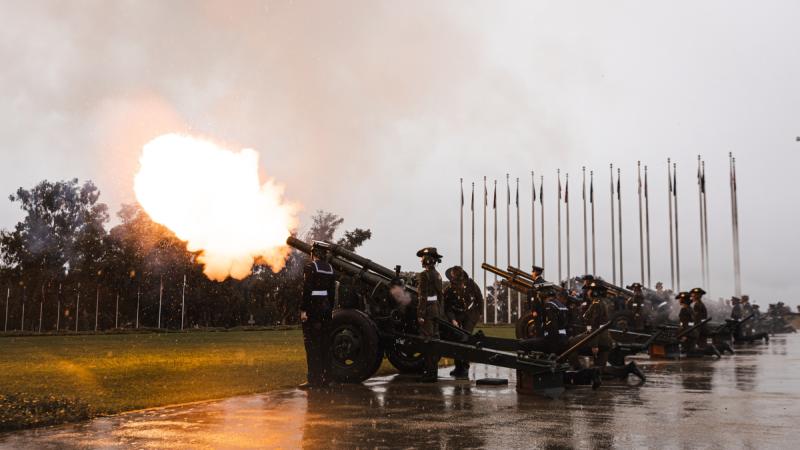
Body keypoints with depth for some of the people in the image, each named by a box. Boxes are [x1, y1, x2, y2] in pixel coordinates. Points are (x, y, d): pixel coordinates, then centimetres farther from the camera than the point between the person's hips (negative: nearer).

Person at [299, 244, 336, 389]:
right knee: (324, 343, 12)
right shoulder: (329, 268, 11)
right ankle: (326, 377, 15)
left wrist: (303, 310, -14)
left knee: (312, 343, -3)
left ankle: (314, 378, -5)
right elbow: (332, 291, 12)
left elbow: (307, 290, -15)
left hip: (313, 306, -7)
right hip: (326, 306, 7)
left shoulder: (310, 267, -9)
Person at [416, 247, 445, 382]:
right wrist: (441, 312, 22)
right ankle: (433, 369, 19)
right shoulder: (437, 274, 14)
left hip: (427, 310, -9)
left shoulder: (424, 275, -13)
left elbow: (422, 296, -18)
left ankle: (430, 372, -5)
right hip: (437, 309, 9)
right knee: (434, 338, 12)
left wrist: (420, 314, -18)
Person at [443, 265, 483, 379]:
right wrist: (452, 320, -26)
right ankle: (458, 367, 18)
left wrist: (479, 313, 3)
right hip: (457, 315, 2)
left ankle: (465, 367, -13)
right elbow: (447, 309, -11)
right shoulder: (448, 291, -20)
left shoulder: (470, 284, -19)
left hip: (471, 313, -2)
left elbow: (479, 298, -2)